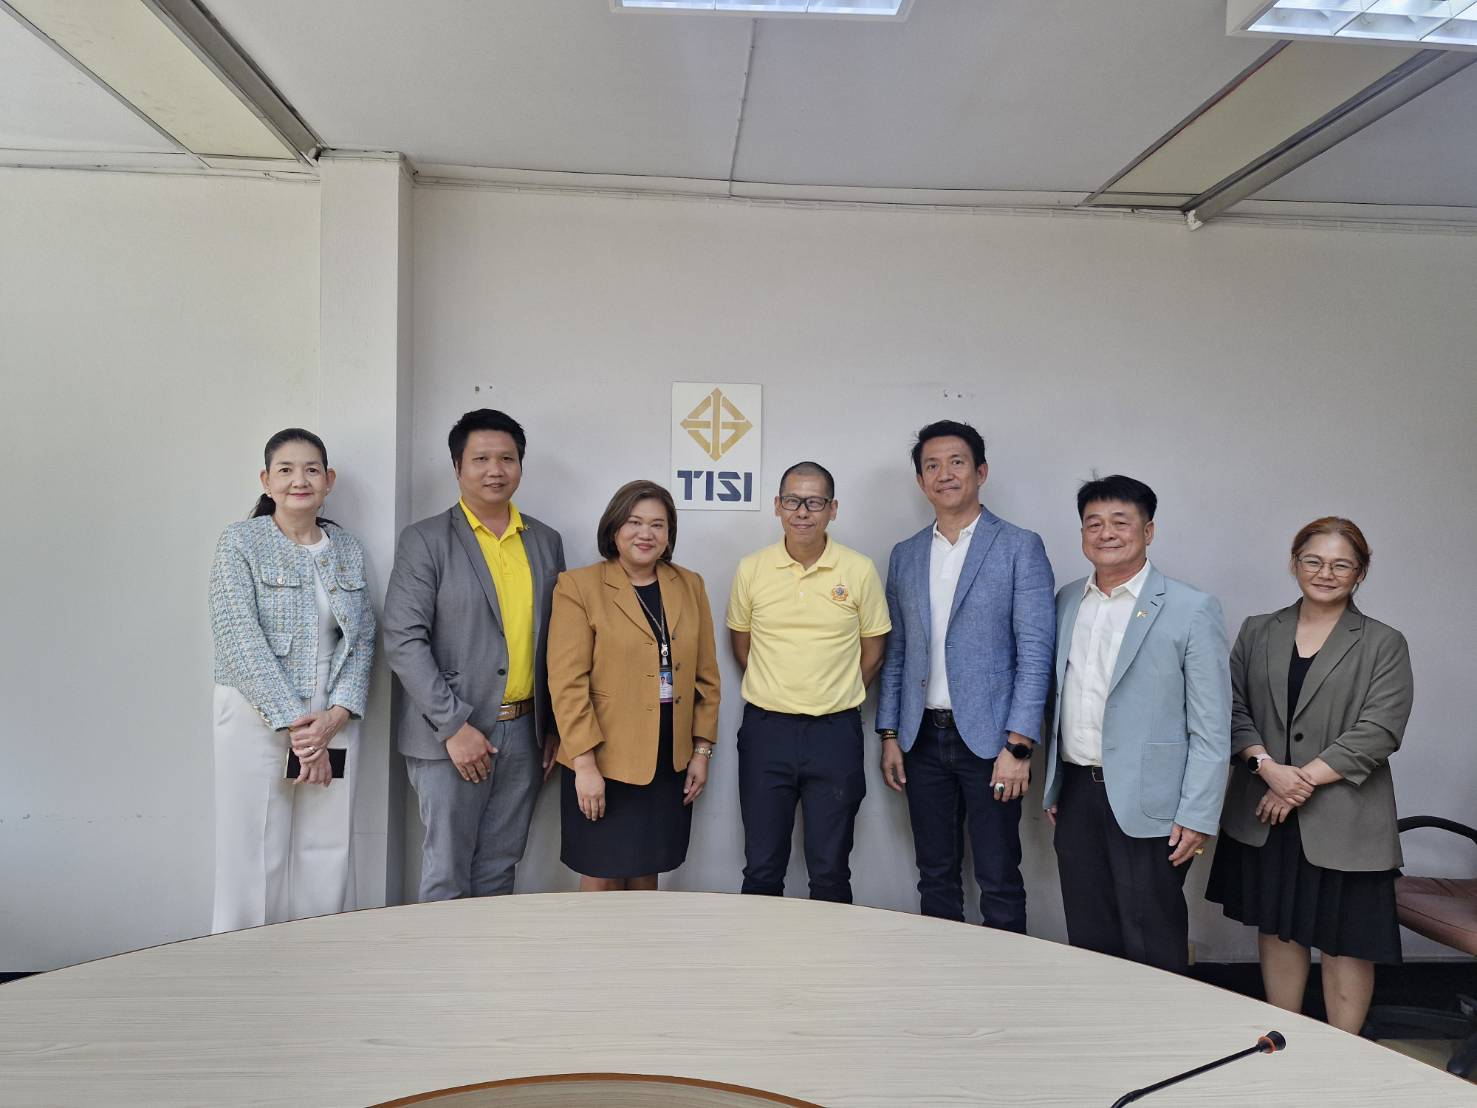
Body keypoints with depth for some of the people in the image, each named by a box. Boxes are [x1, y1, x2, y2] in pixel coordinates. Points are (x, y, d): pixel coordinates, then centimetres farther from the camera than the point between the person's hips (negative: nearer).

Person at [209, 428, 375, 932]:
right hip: (258, 721, -3)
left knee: (327, 858, 6)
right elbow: (239, 639, -11)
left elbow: (362, 638, 6)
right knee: (255, 858, 2)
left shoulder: (347, 548, 10)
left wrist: (335, 715, -10)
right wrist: (294, 726, -16)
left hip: (333, 723, 3)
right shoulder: (241, 541, -2)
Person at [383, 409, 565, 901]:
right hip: (449, 732, -4)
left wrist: (555, 727, 10)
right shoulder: (424, 540, -4)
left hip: (524, 732, 4)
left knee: (499, 871, 14)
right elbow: (403, 640, -11)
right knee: (446, 875, 4)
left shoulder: (546, 541, 9)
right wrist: (454, 726, -16)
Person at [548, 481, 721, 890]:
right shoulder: (578, 587, -6)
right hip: (603, 764, -4)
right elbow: (567, 683, -11)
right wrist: (585, 763, -15)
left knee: (646, 876, 14)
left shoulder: (690, 586, 8)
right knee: (601, 881, 5)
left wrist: (702, 750, 7)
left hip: (671, 764, 4)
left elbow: (706, 675, 10)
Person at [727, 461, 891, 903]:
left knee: (830, 872, 9)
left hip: (835, 732, -1)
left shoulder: (860, 571, -3)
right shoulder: (752, 569, 0)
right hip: (765, 729, 1)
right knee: (761, 870, 10)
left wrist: (836, 698, 6)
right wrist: (776, 692, 7)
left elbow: (872, 651, 7)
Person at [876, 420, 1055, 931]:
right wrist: (890, 735, 7)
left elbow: (1035, 653, -9)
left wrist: (1018, 745, -15)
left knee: (999, 880, 4)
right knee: (935, 878, 13)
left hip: (989, 739, -4)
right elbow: (896, 653, 13)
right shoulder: (905, 555, 11)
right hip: (923, 738, 4)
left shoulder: (1020, 548, -3)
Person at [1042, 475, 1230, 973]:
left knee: (1153, 951, 5)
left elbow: (1211, 729, -8)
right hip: (1075, 795, 5)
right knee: (1088, 941, 14)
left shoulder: (1191, 610, -7)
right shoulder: (1068, 601, 9)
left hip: (1145, 803, -5)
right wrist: (1053, 786, 14)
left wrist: (1198, 817, -13)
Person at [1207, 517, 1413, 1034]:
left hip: (1342, 821, -3)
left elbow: (1379, 732, -9)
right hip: (1264, 818, 3)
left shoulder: (1384, 644, 0)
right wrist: (1268, 768, -13)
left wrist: (1304, 778, -15)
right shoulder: (1257, 633, 8)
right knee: (1277, 931, 12)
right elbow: (1234, 709, 3)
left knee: (1345, 943, 5)